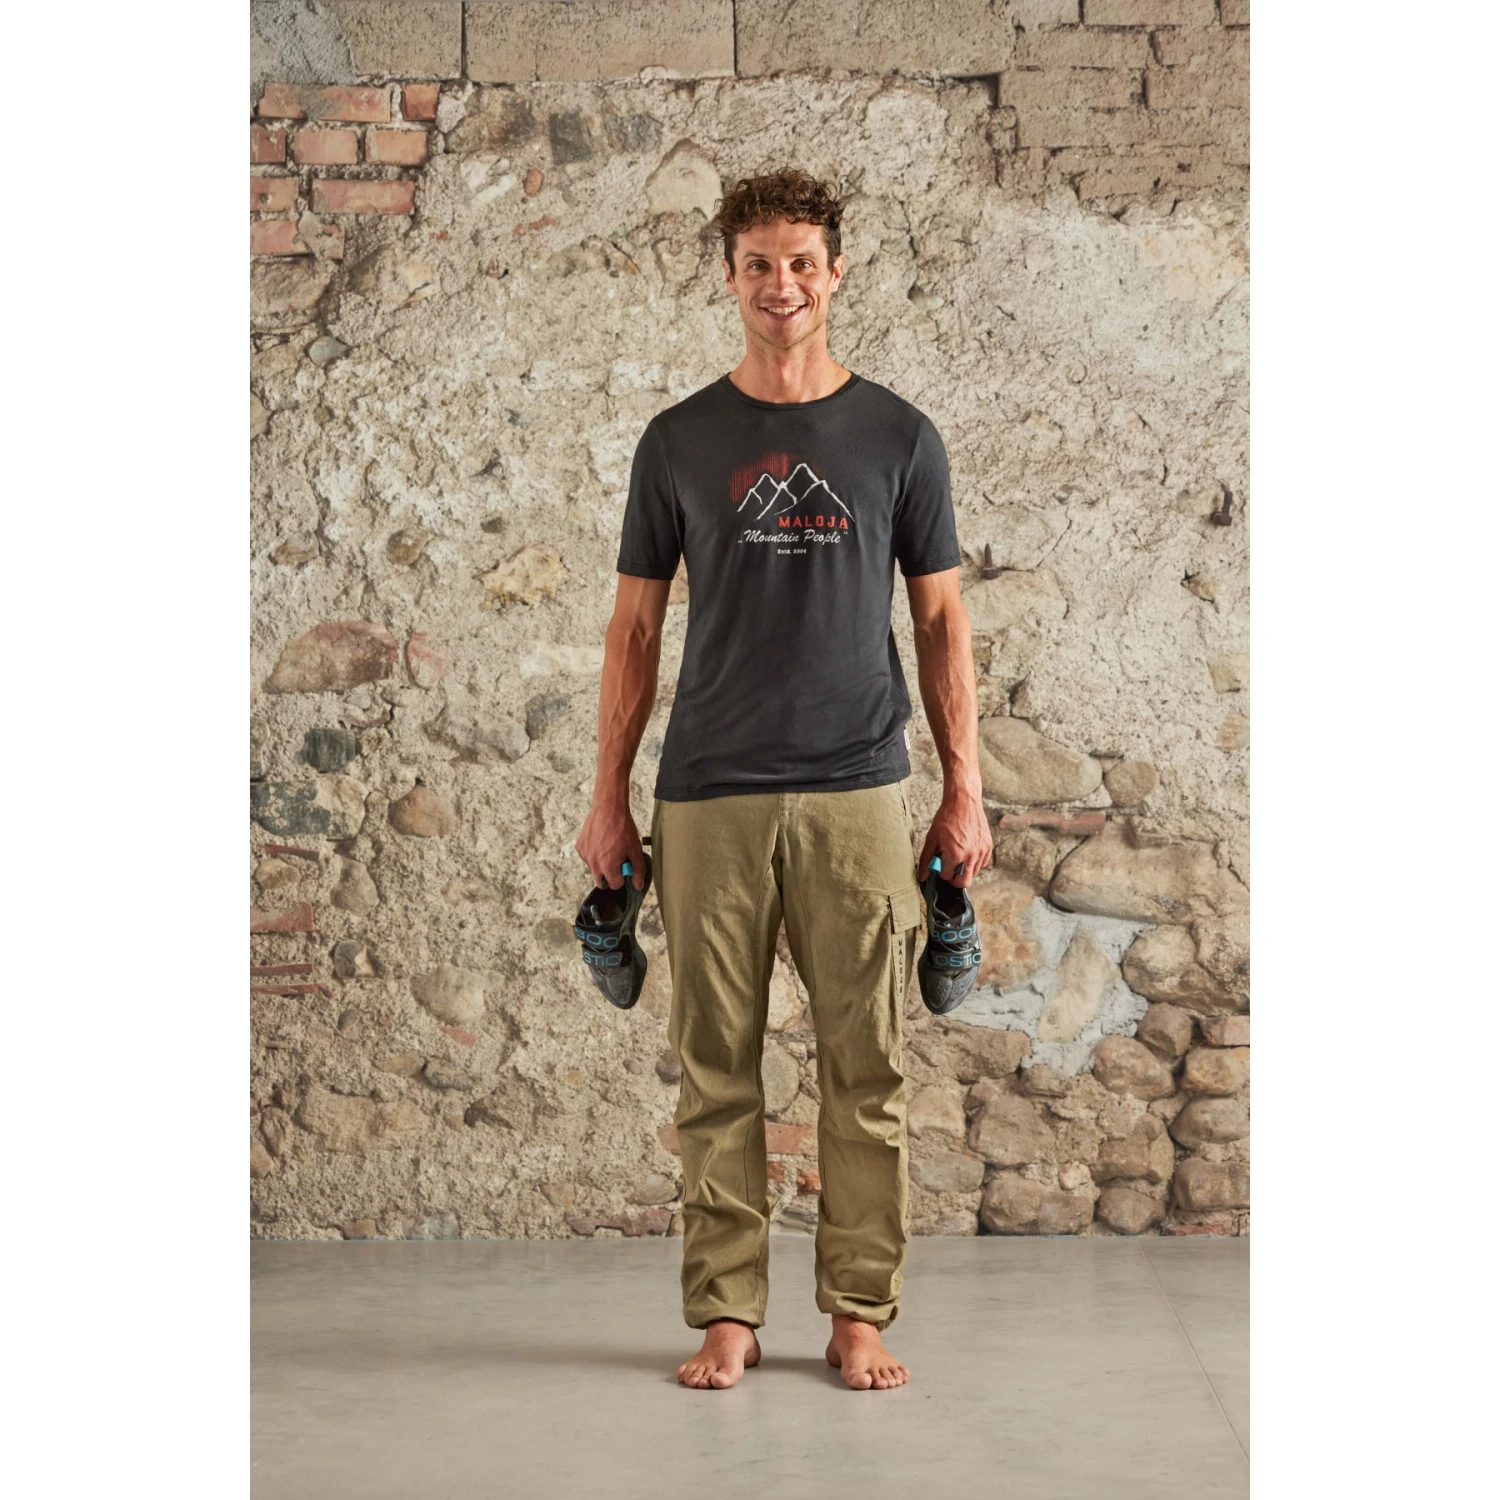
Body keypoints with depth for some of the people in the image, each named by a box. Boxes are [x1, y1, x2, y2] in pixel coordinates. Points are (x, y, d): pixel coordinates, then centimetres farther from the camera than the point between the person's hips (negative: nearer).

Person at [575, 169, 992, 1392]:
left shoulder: (899, 438, 4)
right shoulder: (680, 443, 5)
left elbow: (942, 618, 7)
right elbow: (636, 625, 8)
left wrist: (965, 788, 0)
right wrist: (609, 798, 3)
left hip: (859, 794, 0)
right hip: (710, 800, 1)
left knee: (867, 1067, 3)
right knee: (718, 1068, 5)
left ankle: (861, 1314, 14)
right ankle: (726, 1312, 15)